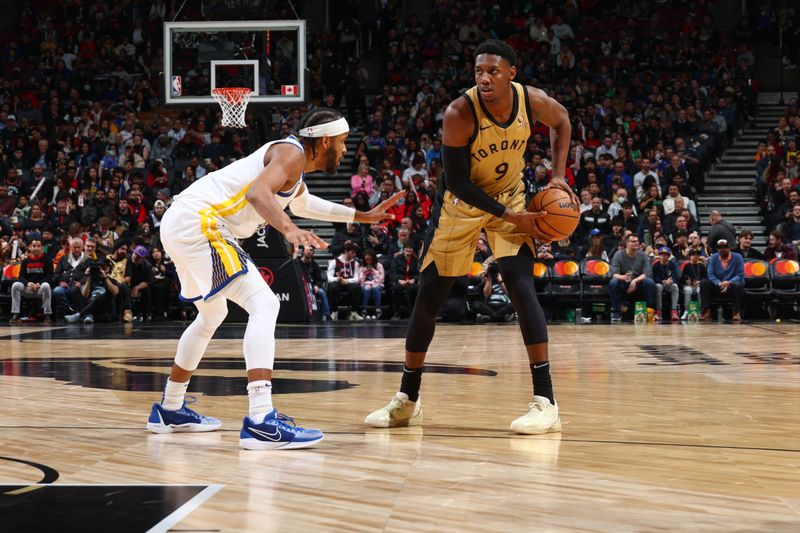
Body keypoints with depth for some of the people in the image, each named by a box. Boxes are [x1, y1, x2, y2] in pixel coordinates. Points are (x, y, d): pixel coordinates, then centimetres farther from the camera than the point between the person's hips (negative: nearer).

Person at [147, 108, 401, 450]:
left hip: (179, 224, 11)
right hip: (199, 222, -11)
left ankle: (170, 410, 38)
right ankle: (260, 422, -30)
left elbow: (301, 204, 43)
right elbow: (257, 192, -30)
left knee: (212, 314, 28)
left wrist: (363, 216, 46)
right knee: (263, 305, -17)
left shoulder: (291, 160, 21)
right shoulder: (292, 152, -9)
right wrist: (289, 229, -45)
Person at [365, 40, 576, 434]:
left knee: (520, 284, -20)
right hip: (463, 202, 0)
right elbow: (457, 182, -22)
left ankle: (545, 401, -18)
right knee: (428, 296, 1)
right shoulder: (460, 114, -28)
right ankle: (407, 400, 18)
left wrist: (558, 174, -5)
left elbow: (561, 120, 6)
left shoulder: (532, 101, -19)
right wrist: (507, 215, -26)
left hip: (510, 195, 1)